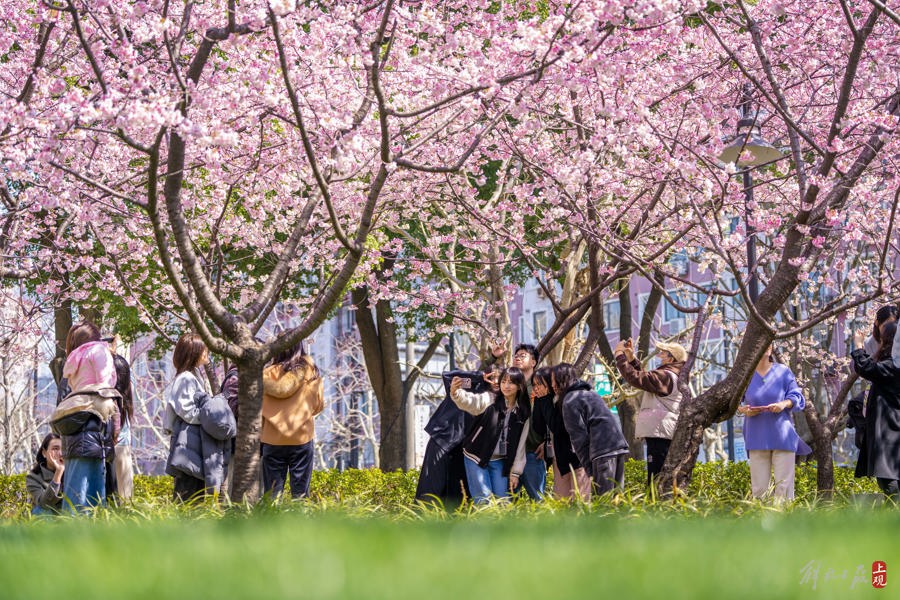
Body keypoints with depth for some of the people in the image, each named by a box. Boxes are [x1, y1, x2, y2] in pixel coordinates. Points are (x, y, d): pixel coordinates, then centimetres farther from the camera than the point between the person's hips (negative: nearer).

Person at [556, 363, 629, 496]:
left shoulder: (570, 401, -3)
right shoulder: (590, 392, 25)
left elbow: (579, 436, -7)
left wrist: (587, 464, -3)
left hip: (603, 450, -9)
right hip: (620, 444, 9)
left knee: (604, 496, -10)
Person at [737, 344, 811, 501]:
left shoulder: (783, 372, 4)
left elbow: (797, 398, 5)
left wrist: (784, 404, -16)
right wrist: (743, 410, -11)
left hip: (782, 437, 0)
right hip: (757, 439, 1)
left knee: (784, 483, -3)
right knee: (759, 487, -1)